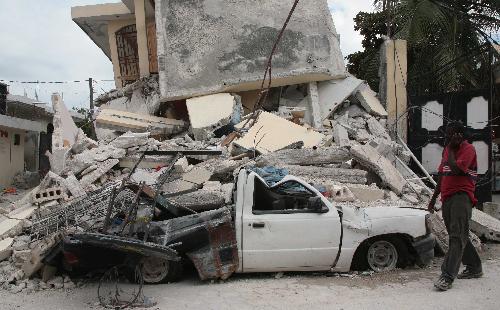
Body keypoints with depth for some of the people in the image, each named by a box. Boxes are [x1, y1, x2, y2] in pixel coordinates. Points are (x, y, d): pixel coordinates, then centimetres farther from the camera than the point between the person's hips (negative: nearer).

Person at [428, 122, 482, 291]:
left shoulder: (468, 149, -7)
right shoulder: (447, 150, 17)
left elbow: (456, 169, -22)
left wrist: (451, 149, -10)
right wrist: (434, 197, 25)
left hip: (462, 196, -9)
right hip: (447, 197, 9)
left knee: (457, 235, -16)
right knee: (459, 235, 16)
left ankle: (448, 276, -23)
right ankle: (474, 267, 31)